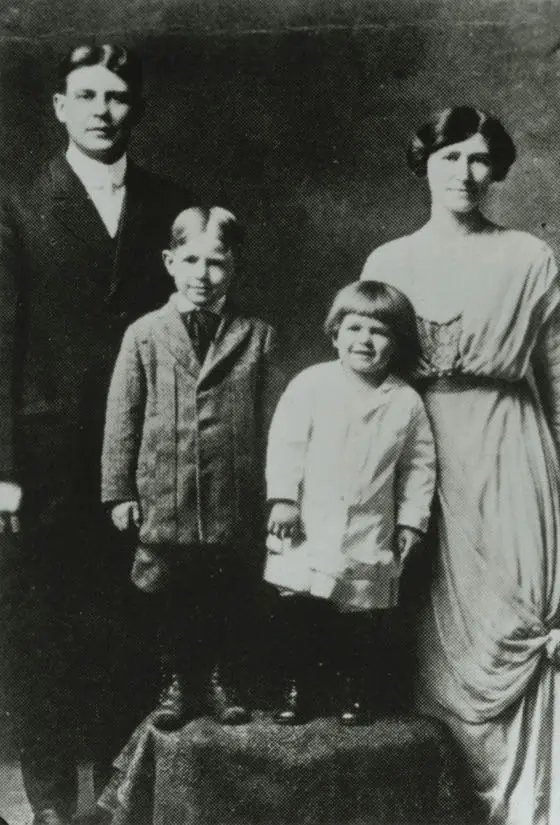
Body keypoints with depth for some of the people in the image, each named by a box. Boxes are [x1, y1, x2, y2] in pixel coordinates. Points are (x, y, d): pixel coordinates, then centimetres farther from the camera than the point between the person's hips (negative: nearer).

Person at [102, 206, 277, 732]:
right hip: (166, 502, 0)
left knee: (234, 602, 14)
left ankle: (228, 682, 33)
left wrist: (274, 495, -2)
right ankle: (182, 683, 33)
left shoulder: (257, 337, -1)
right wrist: (119, 491, -1)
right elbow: (122, 418, 1)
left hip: (236, 504, 0)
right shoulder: (144, 335, -1)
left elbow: (269, 421, -1)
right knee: (174, 604, 14)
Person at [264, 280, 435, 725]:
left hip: (369, 538, 1)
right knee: (298, 610, 3)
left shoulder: (407, 401, 2)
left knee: (360, 621, 8)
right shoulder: (311, 383, -3)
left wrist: (411, 520, 3)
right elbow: (286, 442, -5)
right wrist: (282, 498, -11)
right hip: (309, 530, -1)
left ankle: (354, 689, 28)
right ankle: (295, 686, 21)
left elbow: (419, 465, 7)